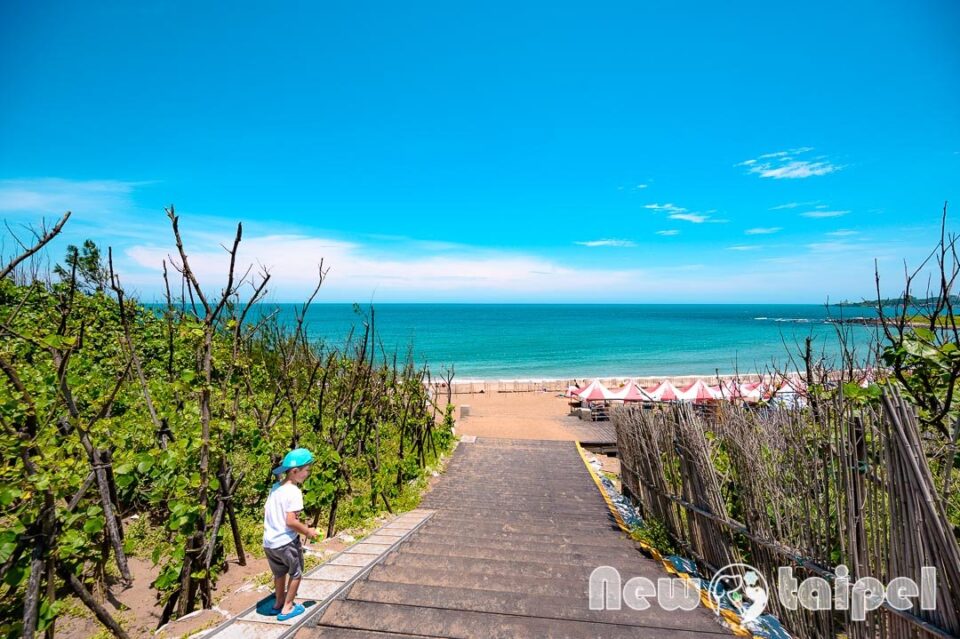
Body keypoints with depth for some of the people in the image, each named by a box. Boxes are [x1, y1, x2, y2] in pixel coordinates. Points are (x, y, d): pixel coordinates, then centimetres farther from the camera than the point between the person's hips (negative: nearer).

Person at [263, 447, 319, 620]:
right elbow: (291, 521, -24)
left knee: (279, 573, 29)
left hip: (269, 542, 7)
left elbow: (265, 511, 12)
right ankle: (287, 608, 24)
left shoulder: (275, 487, 3)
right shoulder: (294, 492, -22)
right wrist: (308, 531, -10)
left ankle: (278, 603, 44)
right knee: (296, 573, 17)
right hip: (286, 542, -7)